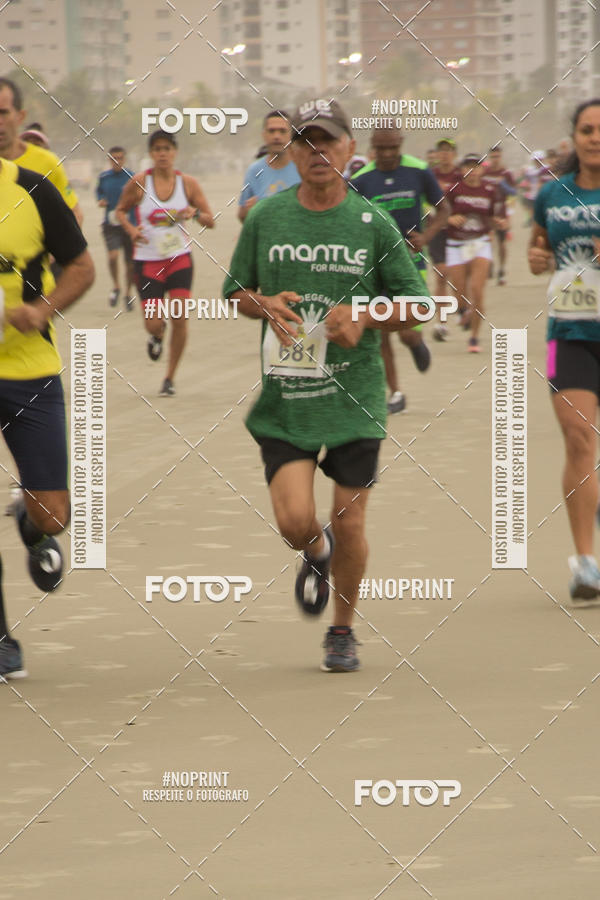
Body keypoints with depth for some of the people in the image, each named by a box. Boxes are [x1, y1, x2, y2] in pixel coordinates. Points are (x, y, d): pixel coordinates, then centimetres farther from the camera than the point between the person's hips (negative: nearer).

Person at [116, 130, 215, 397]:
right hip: (147, 261, -1)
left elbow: (211, 222, 4)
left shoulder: (187, 183, -1)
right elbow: (120, 210, 10)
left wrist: (195, 213, -17)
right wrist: (131, 230, -10)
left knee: (179, 319, -11)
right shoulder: (139, 182, -5)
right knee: (153, 324, -7)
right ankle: (157, 336, 35)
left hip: (179, 258, 1)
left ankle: (170, 378, 7)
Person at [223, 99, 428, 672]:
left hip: (353, 394, 0)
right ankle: (316, 555, 27)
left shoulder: (373, 224, 0)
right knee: (294, 520, -12)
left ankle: (343, 631, 26)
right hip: (283, 395, 0)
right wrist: (265, 305, -8)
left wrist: (364, 316, -12)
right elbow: (235, 293, 13)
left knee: (349, 523, 3)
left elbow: (415, 306, 6)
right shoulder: (265, 219, 3)